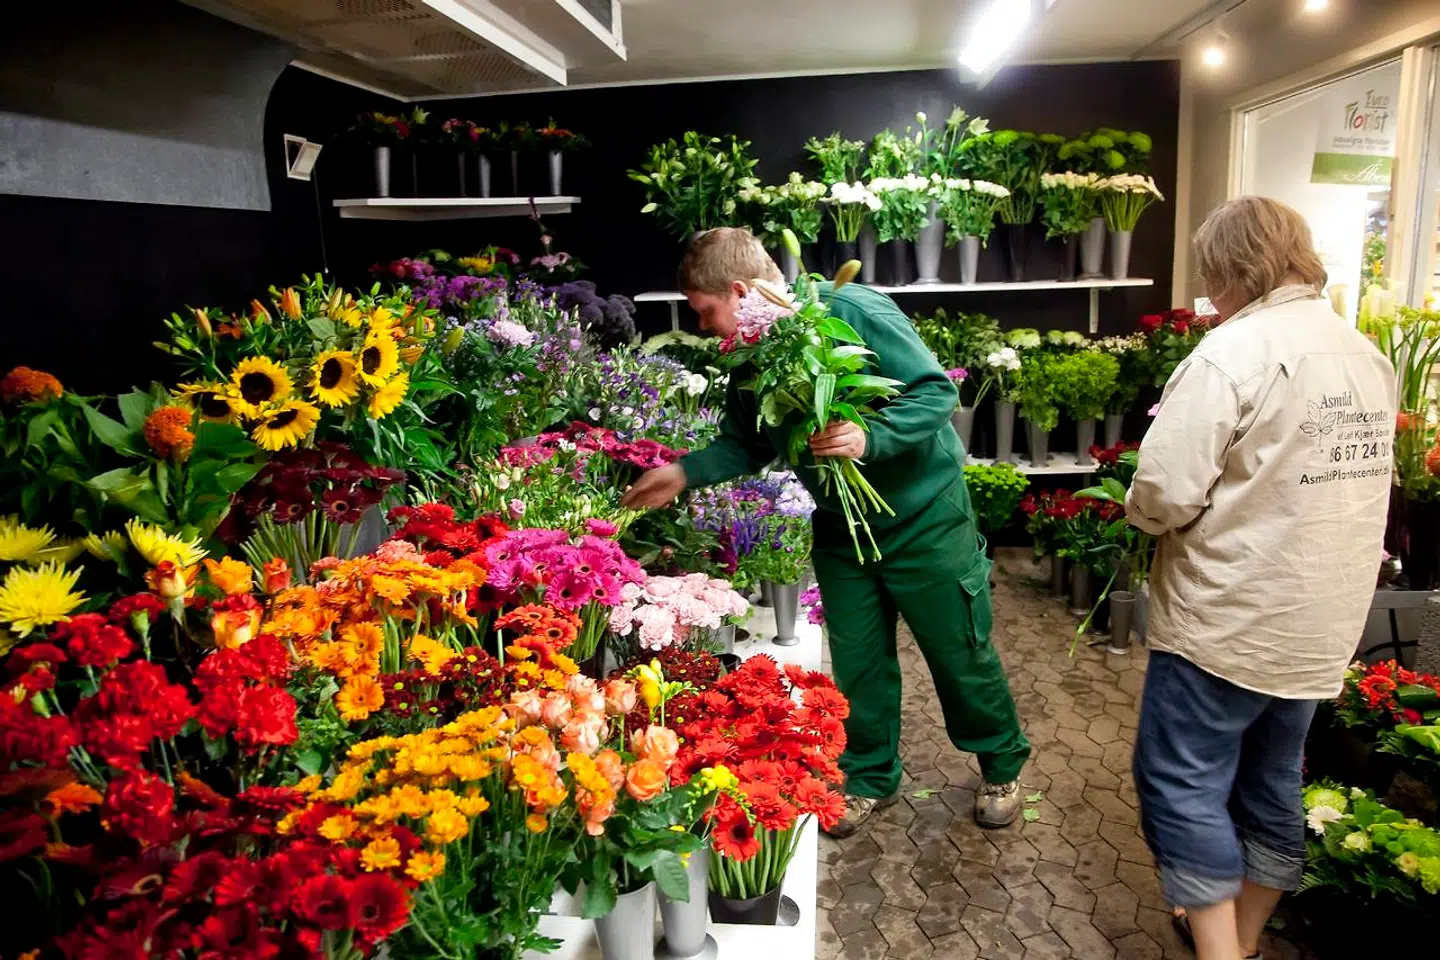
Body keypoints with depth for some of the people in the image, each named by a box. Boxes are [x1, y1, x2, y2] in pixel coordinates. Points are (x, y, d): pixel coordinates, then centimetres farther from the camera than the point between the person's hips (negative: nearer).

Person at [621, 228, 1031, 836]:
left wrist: (870, 437, -37)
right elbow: (745, 445, 10)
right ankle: (870, 777, 34)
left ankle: (1003, 768, 34)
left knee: (961, 654, 9)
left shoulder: (852, 312, -23)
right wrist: (684, 472, -2)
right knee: (858, 664, 13)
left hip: (923, 517, -5)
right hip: (840, 528, 6)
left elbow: (936, 390, -23)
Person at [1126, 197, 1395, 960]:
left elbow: (1165, 496, -23)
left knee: (1183, 783, 5)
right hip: (1323, 626, 8)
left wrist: (1143, 510, -2)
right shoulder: (1366, 355, 7)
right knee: (1271, 780, 19)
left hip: (1228, 620, -8)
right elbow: (1345, 477, 13)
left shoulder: (1234, 351, -18)